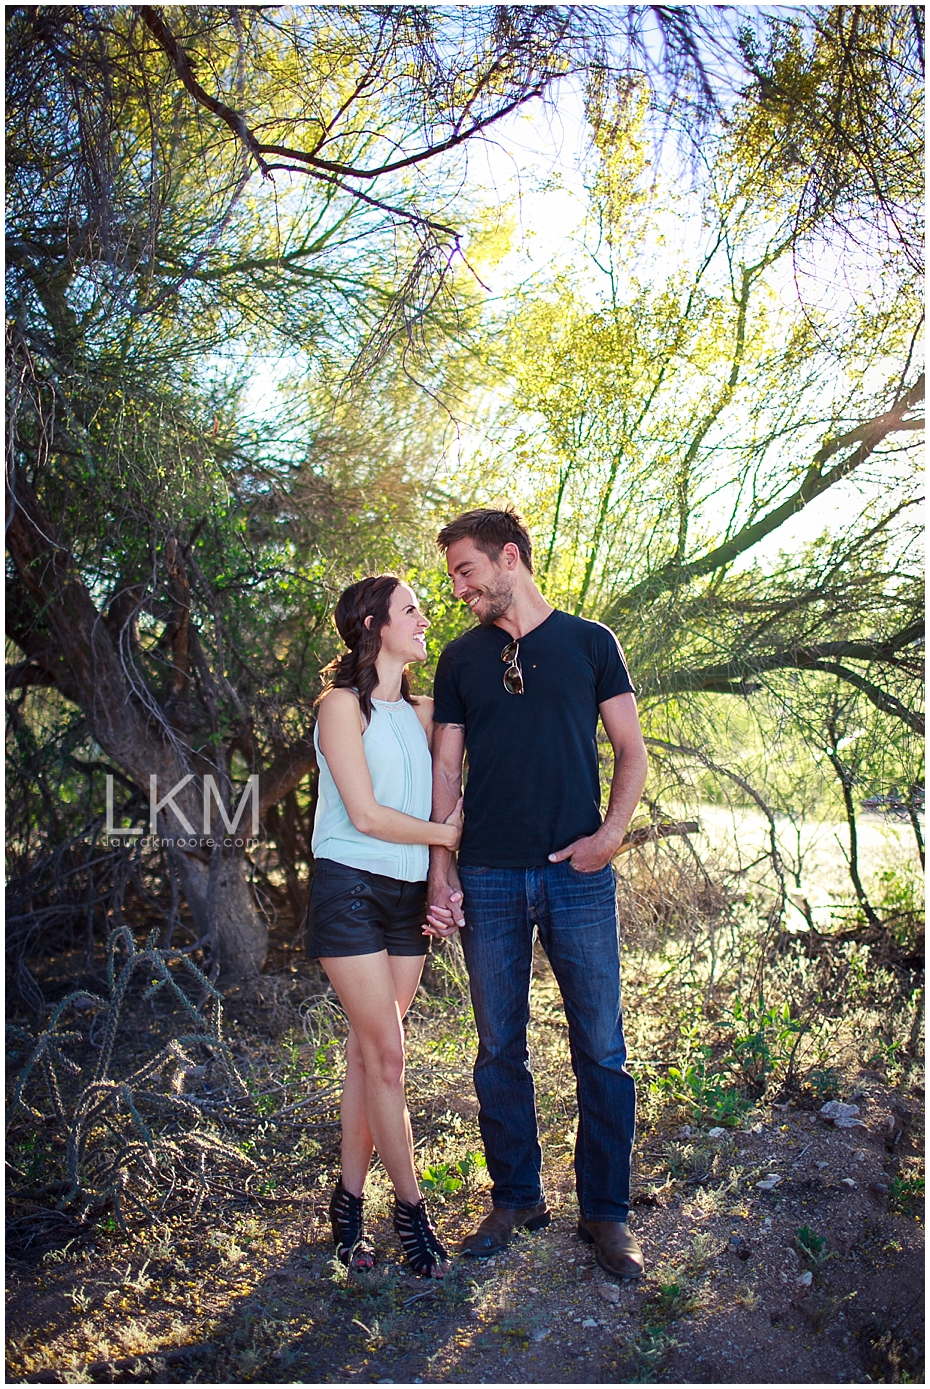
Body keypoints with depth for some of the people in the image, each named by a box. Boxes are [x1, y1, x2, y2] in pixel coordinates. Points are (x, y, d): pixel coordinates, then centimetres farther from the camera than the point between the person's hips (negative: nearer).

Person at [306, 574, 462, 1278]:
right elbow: (366, 814, -13)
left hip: (408, 896, 6)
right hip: (351, 890, -6)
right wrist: (445, 833, -3)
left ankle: (350, 1200, 21)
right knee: (386, 1055, -2)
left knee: (369, 1052, 9)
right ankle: (411, 1208, 13)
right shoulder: (343, 704, -7)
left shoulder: (421, 713, 13)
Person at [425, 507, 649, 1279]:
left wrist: (610, 832, -10)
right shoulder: (461, 659, 10)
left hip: (578, 876, -2)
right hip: (488, 881, 2)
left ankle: (605, 1211, 20)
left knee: (601, 1051, 4)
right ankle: (517, 1200, 27)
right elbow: (447, 769, 10)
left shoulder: (589, 642, 4)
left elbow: (632, 754, 5)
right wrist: (440, 870, 0)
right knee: (500, 1051, 10)